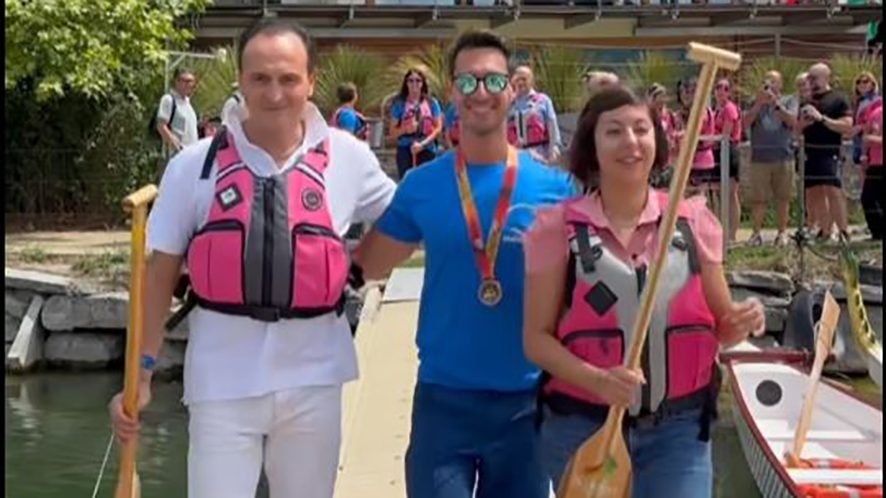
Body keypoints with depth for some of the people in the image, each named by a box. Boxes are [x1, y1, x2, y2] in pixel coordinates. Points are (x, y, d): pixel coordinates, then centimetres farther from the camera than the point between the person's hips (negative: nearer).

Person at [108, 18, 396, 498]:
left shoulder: (347, 157, -2)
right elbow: (159, 274, 2)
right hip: (222, 380, -1)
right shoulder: (195, 165, -4)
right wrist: (141, 374, -1)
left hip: (312, 378, 2)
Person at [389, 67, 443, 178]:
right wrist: (405, 129, -16)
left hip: (427, 150, 1)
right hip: (405, 149, -1)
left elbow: (438, 127, 1)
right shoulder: (399, 104, 3)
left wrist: (423, 143, -11)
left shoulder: (431, 102, 4)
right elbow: (393, 132, 4)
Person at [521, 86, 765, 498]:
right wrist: (597, 380, -21)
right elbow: (537, 337, -5)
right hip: (582, 428, -1)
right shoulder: (558, 226, -4)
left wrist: (740, 324, -13)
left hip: (678, 430, 1)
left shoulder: (693, 220, 3)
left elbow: (718, 325, 10)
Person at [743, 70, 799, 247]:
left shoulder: (789, 101, 8)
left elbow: (792, 121, -10)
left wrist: (775, 103, -15)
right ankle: (756, 233, 5)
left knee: (782, 198, 4)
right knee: (758, 198, -1)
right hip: (759, 158, 1)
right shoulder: (756, 103, 14)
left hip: (783, 157, -1)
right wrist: (759, 103, -11)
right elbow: (746, 123, -1)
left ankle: (782, 232, 12)